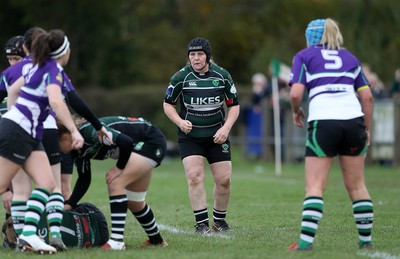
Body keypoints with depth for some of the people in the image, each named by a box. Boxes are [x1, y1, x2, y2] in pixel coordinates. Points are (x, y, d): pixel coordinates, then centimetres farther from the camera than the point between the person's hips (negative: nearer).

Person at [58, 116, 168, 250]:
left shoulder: (89, 131, -30)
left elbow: (126, 142, -34)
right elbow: (84, 179, 3)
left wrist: (119, 167, -20)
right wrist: (68, 205, -6)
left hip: (152, 142, -10)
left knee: (115, 183, -22)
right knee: (134, 202, 16)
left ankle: (117, 241, -23)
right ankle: (156, 240, 36)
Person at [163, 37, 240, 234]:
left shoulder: (222, 76, -3)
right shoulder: (181, 77, -7)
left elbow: (234, 105, 5)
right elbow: (168, 103, 5)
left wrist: (226, 128, -9)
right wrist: (180, 122, -12)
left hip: (217, 136, 2)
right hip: (189, 135, -2)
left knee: (224, 179, -1)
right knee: (195, 176, -15)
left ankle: (219, 221, 19)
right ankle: (202, 223, -9)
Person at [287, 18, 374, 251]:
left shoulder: (304, 56, 11)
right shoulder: (349, 58, 21)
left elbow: (296, 93, -3)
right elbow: (367, 97, 13)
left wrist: (296, 111, 17)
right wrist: (367, 130, 20)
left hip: (323, 122, -3)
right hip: (353, 120, 3)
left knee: (315, 186, -2)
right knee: (357, 185, 12)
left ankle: (306, 240, -13)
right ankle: (366, 239, 14)